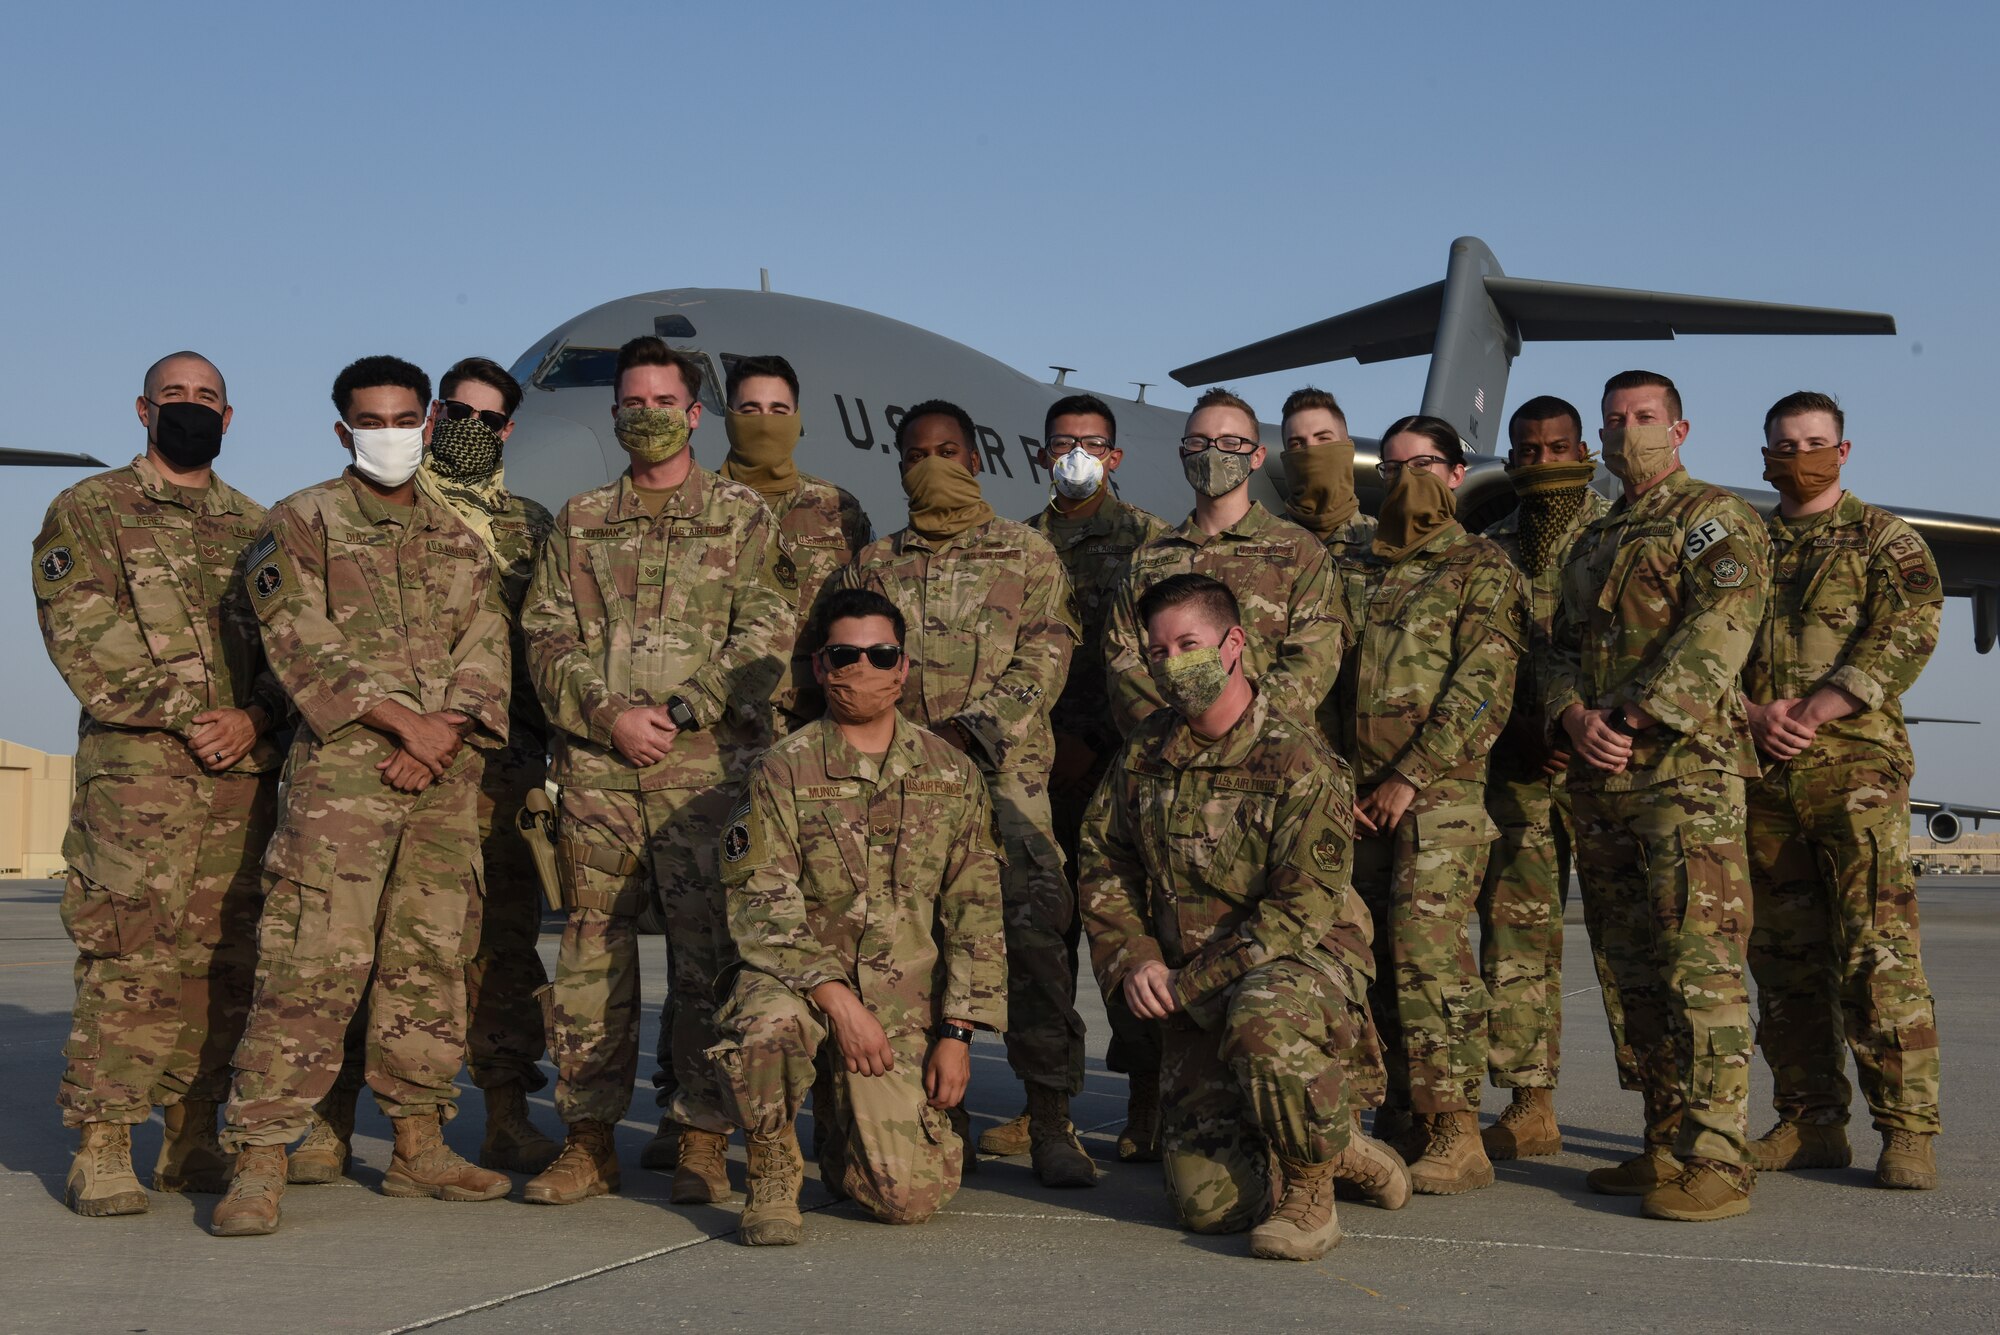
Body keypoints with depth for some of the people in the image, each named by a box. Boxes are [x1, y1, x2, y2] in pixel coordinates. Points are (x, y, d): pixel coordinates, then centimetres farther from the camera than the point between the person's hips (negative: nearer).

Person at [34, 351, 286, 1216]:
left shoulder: (257, 528, 19)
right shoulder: (88, 512, 6)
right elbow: (82, 638, -5)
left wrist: (254, 716, -7)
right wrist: (185, 716, -13)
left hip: (245, 770, 4)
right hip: (136, 766, -4)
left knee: (222, 959, 4)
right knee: (127, 958, -9)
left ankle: (194, 1139, 12)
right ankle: (101, 1150, -4)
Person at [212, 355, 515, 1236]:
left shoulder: (460, 538, 19)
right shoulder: (301, 524, 5)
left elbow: (485, 654, 10)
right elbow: (303, 647, -6)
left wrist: (447, 734, -9)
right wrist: (403, 719, -14)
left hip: (446, 774, 5)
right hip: (340, 768, -5)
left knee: (432, 963, 8)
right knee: (313, 964, -11)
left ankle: (418, 1147, 17)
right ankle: (259, 1162, -7)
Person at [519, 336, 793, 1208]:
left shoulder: (741, 517, 9)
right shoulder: (580, 522, 17)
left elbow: (764, 639, 0)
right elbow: (545, 637, 9)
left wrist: (682, 712, -11)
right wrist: (608, 712, -7)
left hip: (706, 761, -2)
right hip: (594, 765, 3)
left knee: (708, 948, -3)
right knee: (593, 948, 4)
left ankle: (702, 1137, 4)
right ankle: (589, 1138, 11)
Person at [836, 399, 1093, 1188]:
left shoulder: (1029, 555, 12)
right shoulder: (872, 567, 20)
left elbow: (1041, 662, 1)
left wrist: (969, 729, -14)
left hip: (1004, 773, -2)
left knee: (1035, 934, -12)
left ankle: (1050, 1122, -7)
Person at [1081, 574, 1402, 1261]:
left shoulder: (1298, 761, -14)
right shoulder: (1144, 753, 5)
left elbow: (1302, 909, -18)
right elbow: (1103, 861, 15)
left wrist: (1187, 981, -16)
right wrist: (1133, 956, -3)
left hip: (1303, 962, -5)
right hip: (1190, 997, 5)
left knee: (1263, 1025, -43)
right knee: (1207, 1202, -4)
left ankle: (1309, 1189, -15)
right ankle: (1333, 1147, 27)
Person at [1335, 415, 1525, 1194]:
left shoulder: (1480, 570, 2)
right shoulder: (1362, 572, 20)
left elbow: (1482, 689, -8)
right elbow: (1334, 680, 18)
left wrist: (1411, 776, -13)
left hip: (1440, 792, -6)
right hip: (1363, 798, 6)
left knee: (1428, 946, -15)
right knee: (1379, 955, 6)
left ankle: (1455, 1134, -10)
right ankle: (1401, 1119, 14)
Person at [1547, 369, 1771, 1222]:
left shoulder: (1716, 520, 2)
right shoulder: (1591, 543, 24)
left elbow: (1717, 635, -11)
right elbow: (1564, 646, 18)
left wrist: (1637, 721, -16)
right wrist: (1576, 716, -4)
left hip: (1687, 768, -8)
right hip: (1598, 777, 8)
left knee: (1699, 963, -11)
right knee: (1635, 967, 9)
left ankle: (1713, 1160, -10)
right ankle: (1665, 1146, 16)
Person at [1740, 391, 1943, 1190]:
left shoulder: (1886, 540, 6)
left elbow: (1905, 638, -7)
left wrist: (1812, 714, -16)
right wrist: (1754, 715, -9)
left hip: (1855, 765, -4)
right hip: (1757, 773, 4)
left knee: (1878, 951, -11)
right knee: (1783, 954, 6)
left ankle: (1908, 1131, -7)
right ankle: (1810, 1124, 13)